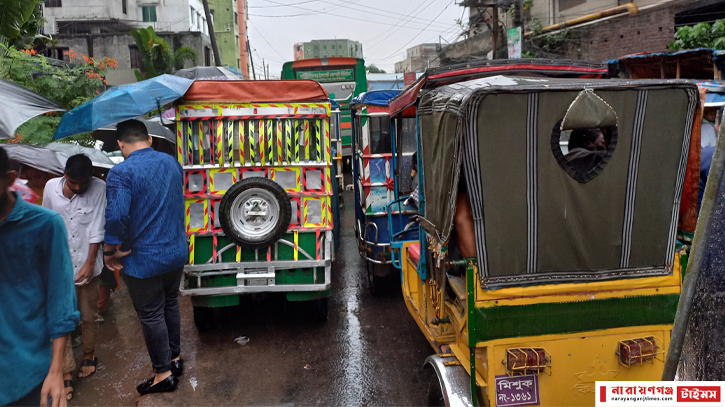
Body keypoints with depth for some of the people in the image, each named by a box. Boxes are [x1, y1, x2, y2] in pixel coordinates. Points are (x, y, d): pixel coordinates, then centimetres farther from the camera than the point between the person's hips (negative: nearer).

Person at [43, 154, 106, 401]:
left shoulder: (99, 188, -12)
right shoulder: (51, 187, -6)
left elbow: (97, 228, -12)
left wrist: (89, 263, -13)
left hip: (87, 265, -1)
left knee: (89, 317, 14)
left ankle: (89, 356, 38)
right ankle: (66, 375, 9)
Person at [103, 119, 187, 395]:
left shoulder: (121, 173, -19)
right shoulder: (171, 163, 3)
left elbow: (116, 218, -26)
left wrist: (111, 252, -12)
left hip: (143, 261, -6)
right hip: (176, 253, 7)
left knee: (151, 316, 8)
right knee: (170, 305, 22)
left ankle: (163, 374, 21)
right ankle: (175, 358, 37)